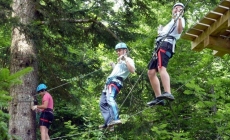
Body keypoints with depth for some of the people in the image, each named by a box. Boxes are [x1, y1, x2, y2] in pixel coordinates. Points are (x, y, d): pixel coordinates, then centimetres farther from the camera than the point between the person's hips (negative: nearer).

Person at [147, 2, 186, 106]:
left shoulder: (180, 20, 12)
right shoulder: (170, 23, 38)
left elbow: (180, 30, -11)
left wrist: (179, 18, -21)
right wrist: (160, 31, 26)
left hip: (167, 43, -9)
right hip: (159, 46, 9)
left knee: (161, 67, -32)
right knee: (151, 72, 0)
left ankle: (168, 93, -50)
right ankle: (158, 98, -3)